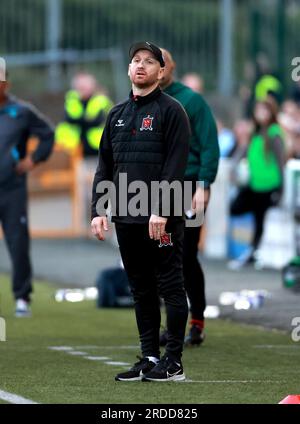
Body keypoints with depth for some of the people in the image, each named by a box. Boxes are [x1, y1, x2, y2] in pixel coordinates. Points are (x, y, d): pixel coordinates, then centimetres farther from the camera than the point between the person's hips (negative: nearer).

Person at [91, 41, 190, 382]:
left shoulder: (171, 111, -4)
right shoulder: (117, 115, 16)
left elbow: (175, 165, -12)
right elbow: (105, 165, 16)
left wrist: (161, 210, -19)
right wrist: (98, 210, 6)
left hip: (162, 218, -7)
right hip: (126, 219, 7)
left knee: (170, 286, -2)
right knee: (141, 289, 10)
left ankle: (173, 363, 0)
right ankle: (149, 358, 15)